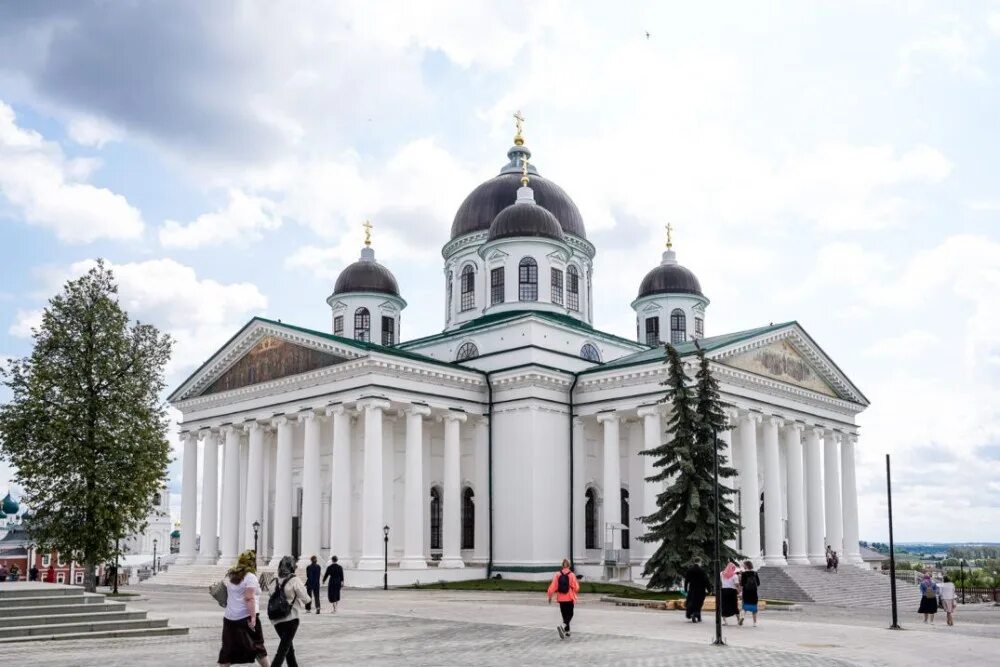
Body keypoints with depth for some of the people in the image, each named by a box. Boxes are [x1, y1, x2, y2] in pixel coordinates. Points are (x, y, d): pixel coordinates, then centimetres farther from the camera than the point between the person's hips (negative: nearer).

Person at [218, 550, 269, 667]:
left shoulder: (230, 576, 11)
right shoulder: (250, 577, -10)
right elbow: (249, 599, -19)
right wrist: (253, 617, -21)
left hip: (229, 617, 6)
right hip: (245, 617, -6)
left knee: (228, 648, 6)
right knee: (257, 645, 8)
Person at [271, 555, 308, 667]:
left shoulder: (277, 581, 6)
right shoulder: (294, 580, -9)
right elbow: (306, 599, -7)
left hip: (276, 619, 6)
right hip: (290, 619, -6)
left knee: (288, 647, 20)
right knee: (283, 649, -4)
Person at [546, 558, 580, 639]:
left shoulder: (557, 575, -5)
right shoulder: (571, 575, -10)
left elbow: (553, 586, -8)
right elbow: (576, 588, -10)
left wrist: (550, 596, 2)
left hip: (561, 599, 3)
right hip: (570, 598, -3)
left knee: (564, 614, 17)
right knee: (570, 614, 6)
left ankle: (567, 631, 22)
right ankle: (562, 626, -20)